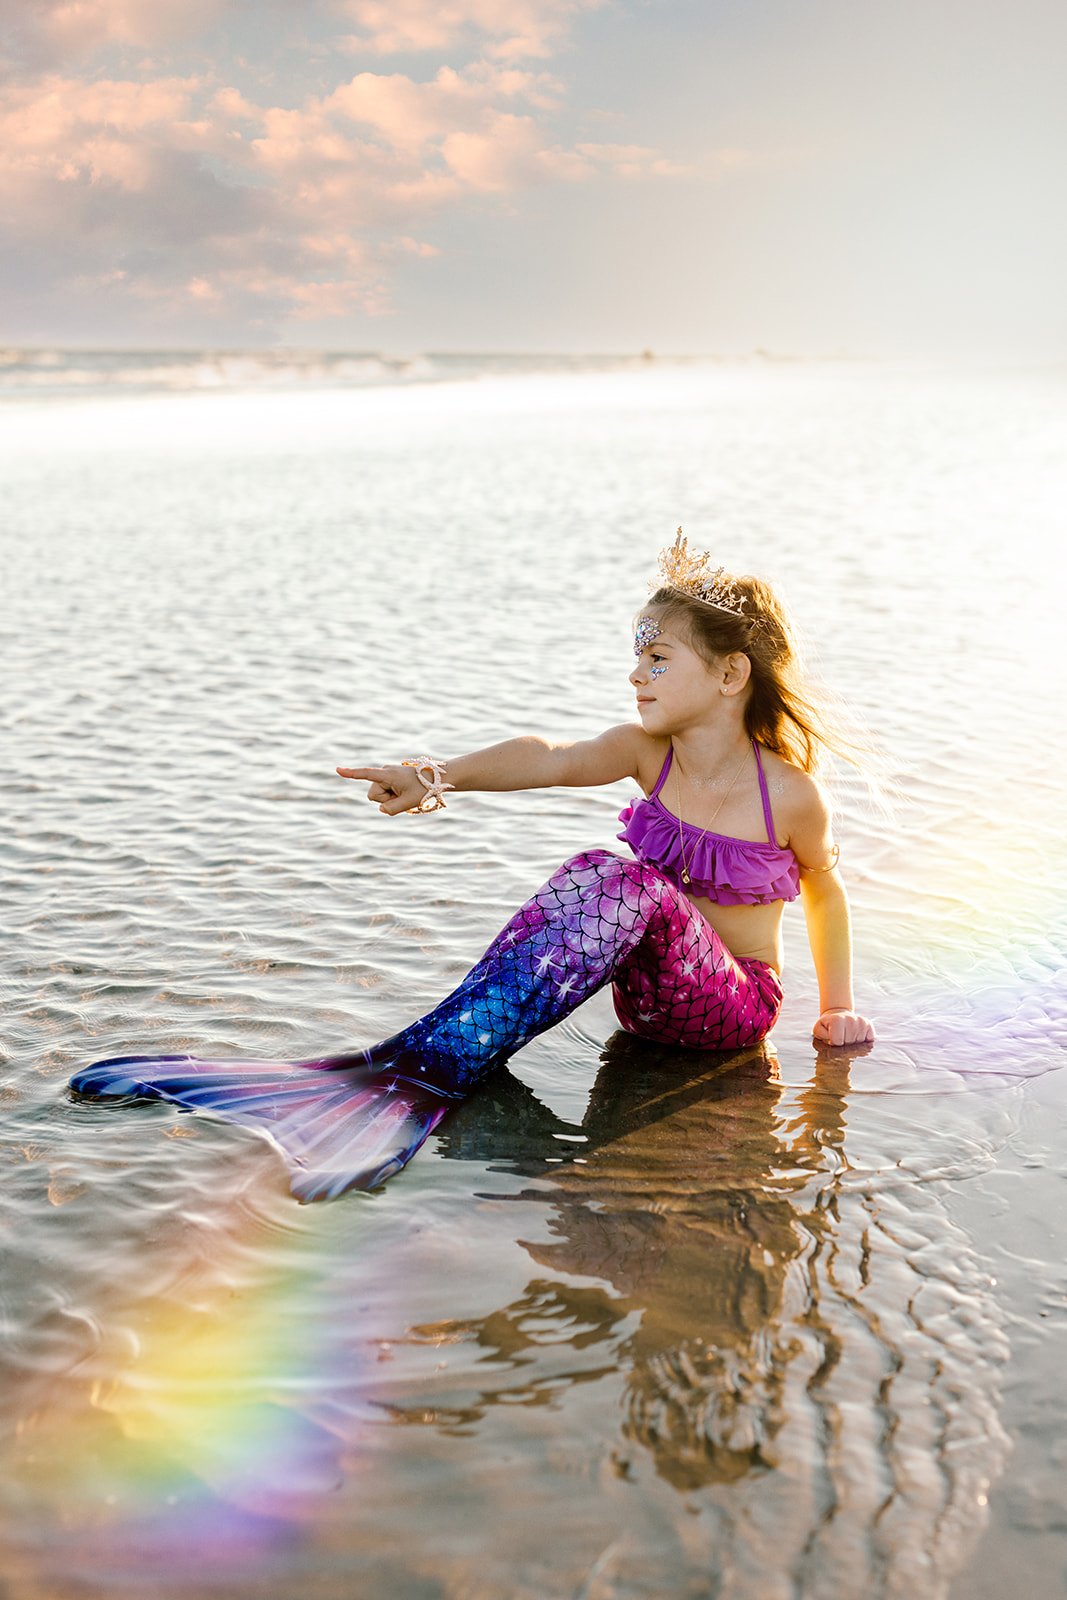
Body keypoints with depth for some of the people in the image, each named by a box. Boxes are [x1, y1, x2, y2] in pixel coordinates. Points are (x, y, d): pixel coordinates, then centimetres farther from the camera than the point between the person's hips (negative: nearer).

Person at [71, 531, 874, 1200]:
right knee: (590, 873, -30)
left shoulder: (790, 793, -12)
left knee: (627, 880, -34)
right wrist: (442, 775, -45)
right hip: (648, 995, 4)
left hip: (734, 1006, -4)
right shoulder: (647, 752, -5)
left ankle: (423, 1069, -43)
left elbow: (826, 888, 8)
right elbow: (552, 760, -26)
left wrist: (838, 1007, 10)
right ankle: (410, 1075, -38)